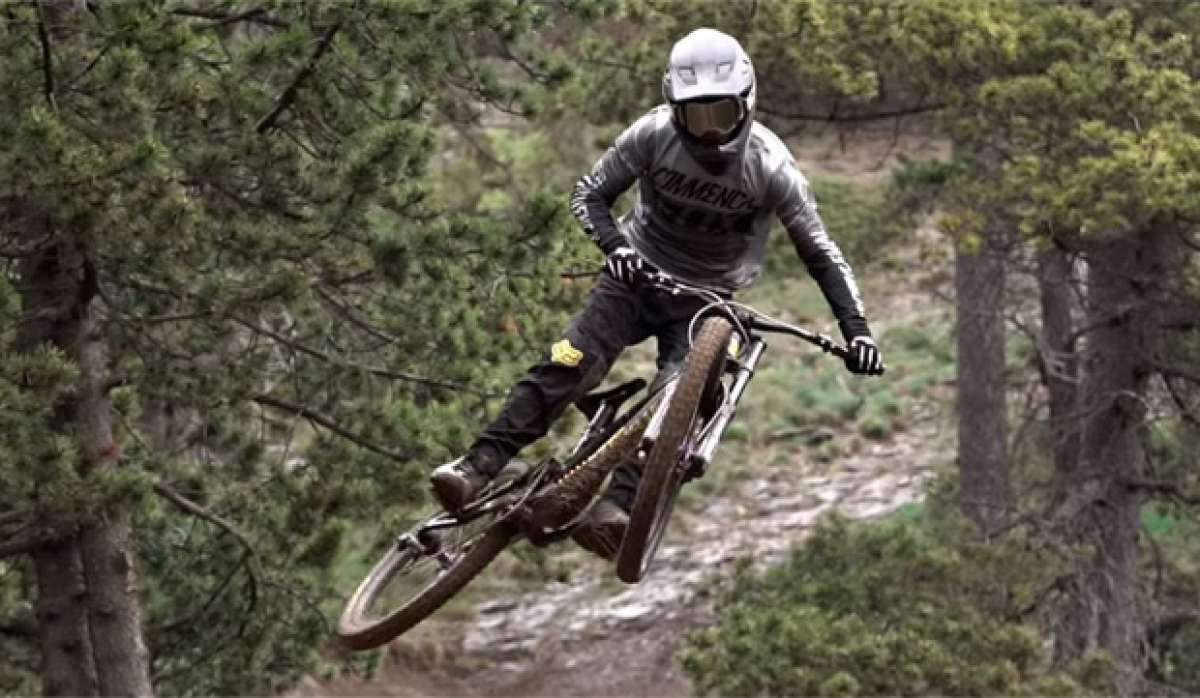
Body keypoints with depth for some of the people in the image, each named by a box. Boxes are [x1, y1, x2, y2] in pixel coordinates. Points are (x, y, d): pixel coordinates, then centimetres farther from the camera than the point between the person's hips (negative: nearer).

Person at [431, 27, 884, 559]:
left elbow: (820, 254, -14)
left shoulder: (770, 166, -19)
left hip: (704, 300, 0)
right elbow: (590, 194, -9)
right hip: (637, 273, 0)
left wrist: (856, 330, -24)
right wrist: (614, 245, -29)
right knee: (568, 364, -21)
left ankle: (617, 505, -29)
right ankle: (479, 466, -24)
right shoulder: (654, 134, -17)